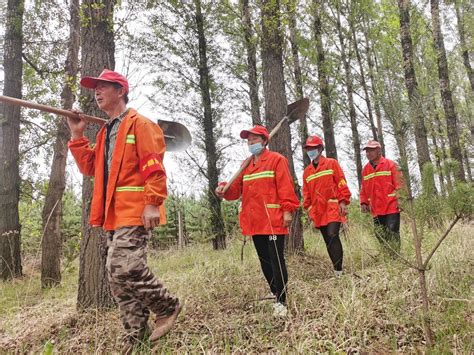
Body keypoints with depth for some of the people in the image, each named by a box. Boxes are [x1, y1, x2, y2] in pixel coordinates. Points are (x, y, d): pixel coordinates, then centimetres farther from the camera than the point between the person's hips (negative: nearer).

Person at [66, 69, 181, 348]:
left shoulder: (140, 123, -4)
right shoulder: (106, 132, 22)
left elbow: (154, 166, -13)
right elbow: (91, 167, 21)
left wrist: (153, 203, -21)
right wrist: (77, 135, 15)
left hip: (135, 210, -9)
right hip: (113, 213, 9)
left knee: (126, 269, -17)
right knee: (117, 275, 9)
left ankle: (168, 306, 7)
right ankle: (136, 337, 20)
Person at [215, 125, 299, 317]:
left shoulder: (276, 159, -2)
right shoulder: (246, 165, 17)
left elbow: (285, 187, -9)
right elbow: (237, 189, 13)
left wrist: (288, 210, -17)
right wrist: (224, 189, -8)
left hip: (273, 220, -7)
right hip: (255, 222, 7)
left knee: (276, 260, -4)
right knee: (264, 261, 15)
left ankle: (281, 301, 6)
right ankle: (276, 293, 31)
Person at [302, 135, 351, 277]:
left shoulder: (332, 163, 4)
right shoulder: (307, 171, 15)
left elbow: (341, 183, -2)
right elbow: (306, 192, 17)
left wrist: (343, 202, -11)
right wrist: (309, 209, 9)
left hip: (333, 208, -5)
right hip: (318, 211, 5)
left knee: (333, 236, -19)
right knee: (328, 241, 6)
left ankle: (338, 270, -15)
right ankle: (337, 269, 14)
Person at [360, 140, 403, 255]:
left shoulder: (390, 164, -1)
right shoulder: (365, 169, 13)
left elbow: (399, 184, -5)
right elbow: (364, 189, 17)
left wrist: (400, 199, -15)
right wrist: (364, 203, 6)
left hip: (391, 207, -5)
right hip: (376, 210, 5)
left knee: (393, 234, -6)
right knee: (380, 236, 7)